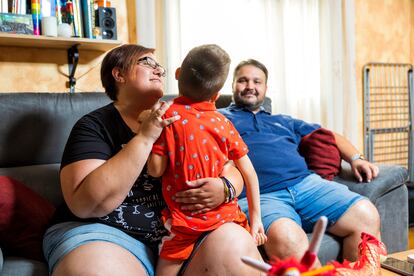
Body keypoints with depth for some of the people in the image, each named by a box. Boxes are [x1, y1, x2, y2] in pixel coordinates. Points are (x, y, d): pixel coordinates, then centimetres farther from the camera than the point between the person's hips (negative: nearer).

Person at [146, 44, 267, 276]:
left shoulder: (168, 116, -9)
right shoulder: (223, 122, 0)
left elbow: (156, 170, -10)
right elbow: (249, 172, 3)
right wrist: (255, 217, 11)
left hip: (184, 219, -2)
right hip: (225, 214, 2)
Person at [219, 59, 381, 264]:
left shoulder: (283, 122, 36)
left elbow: (328, 135, 37)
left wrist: (355, 158, 21)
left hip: (306, 183, 5)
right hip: (260, 196, -5)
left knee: (366, 215, -19)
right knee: (286, 238, -39)